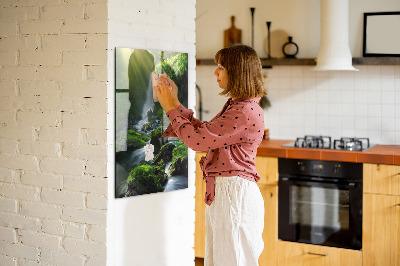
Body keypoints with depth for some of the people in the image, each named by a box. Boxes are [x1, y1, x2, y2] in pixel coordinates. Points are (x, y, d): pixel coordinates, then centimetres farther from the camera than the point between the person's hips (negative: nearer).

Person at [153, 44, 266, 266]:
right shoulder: (235, 106, 13)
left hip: (235, 193, -10)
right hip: (221, 192, 10)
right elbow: (203, 131, 18)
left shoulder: (246, 112, -20)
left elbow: (197, 140, -20)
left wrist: (170, 108, -7)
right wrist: (175, 103, 16)